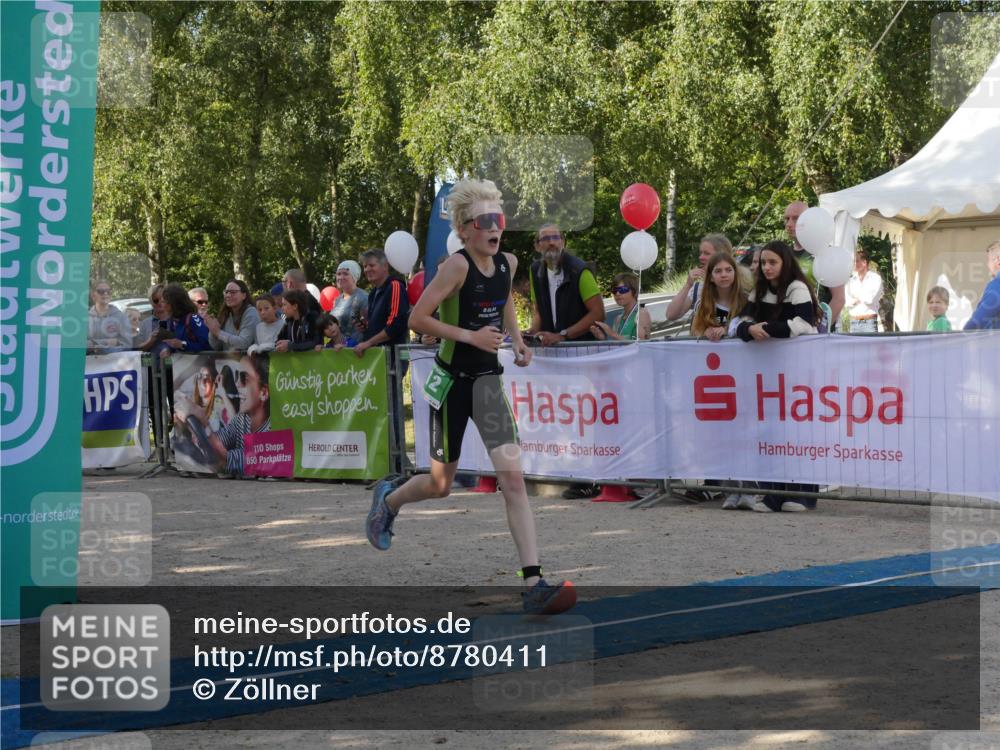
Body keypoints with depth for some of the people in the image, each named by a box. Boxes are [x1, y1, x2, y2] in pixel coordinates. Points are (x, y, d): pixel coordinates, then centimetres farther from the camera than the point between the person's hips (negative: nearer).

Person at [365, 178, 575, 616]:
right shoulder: (457, 266, -17)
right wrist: (471, 336, -25)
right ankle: (388, 498, 48)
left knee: (512, 477, -12)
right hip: (452, 379, -4)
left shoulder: (508, 263, 1)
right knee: (441, 484, 11)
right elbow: (417, 319, -19)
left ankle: (533, 583, -16)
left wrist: (516, 338, 9)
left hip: (487, 380, 4)